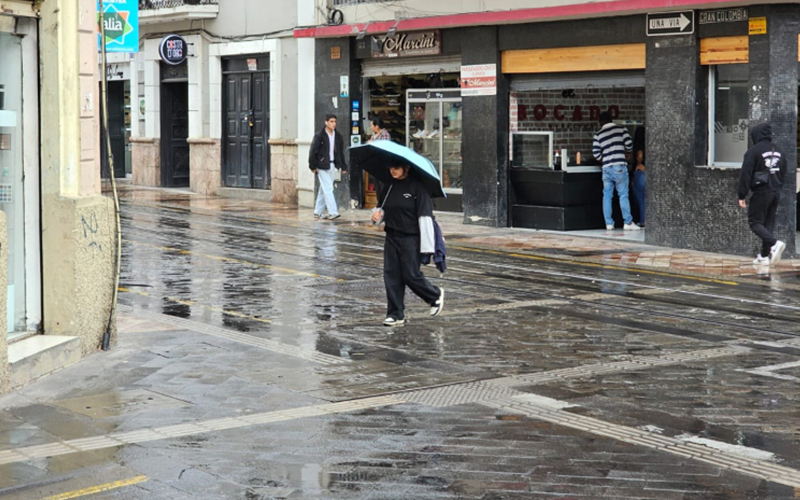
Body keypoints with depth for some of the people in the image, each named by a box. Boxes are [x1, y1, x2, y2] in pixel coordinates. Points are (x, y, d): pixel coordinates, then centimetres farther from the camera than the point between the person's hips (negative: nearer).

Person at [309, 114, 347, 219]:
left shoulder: (338, 136, 8)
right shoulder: (319, 136, -10)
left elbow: (341, 152, 14)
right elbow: (313, 151, -9)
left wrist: (343, 166, 10)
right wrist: (313, 166, -12)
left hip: (332, 165, 6)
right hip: (322, 165, -6)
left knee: (324, 189, 11)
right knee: (328, 189, -10)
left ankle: (318, 212, 18)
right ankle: (332, 212, -13)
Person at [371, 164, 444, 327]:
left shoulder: (417, 187, -11)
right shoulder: (389, 187, 9)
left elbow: (425, 215, -14)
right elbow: (383, 208, 23)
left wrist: (427, 245, -18)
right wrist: (377, 213, -3)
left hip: (410, 238, -6)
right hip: (391, 237, 6)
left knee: (411, 275, -2)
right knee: (391, 275, 3)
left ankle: (436, 295, 26)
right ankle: (396, 314, 10)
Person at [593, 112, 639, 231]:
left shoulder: (598, 135, 7)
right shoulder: (621, 129, 2)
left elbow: (595, 152, 1)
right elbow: (629, 145, -2)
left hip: (606, 168, 2)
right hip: (619, 166, -2)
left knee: (607, 196, 8)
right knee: (623, 195, 0)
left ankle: (609, 223, 6)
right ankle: (628, 222, -2)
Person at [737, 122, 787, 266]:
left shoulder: (753, 151, -10)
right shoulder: (778, 151, 13)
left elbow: (745, 174, -13)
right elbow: (783, 173, 19)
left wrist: (742, 196, -10)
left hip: (761, 193, -7)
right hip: (776, 193, 7)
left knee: (755, 222, 0)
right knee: (769, 223, 11)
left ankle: (775, 243, -22)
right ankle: (764, 256, 11)